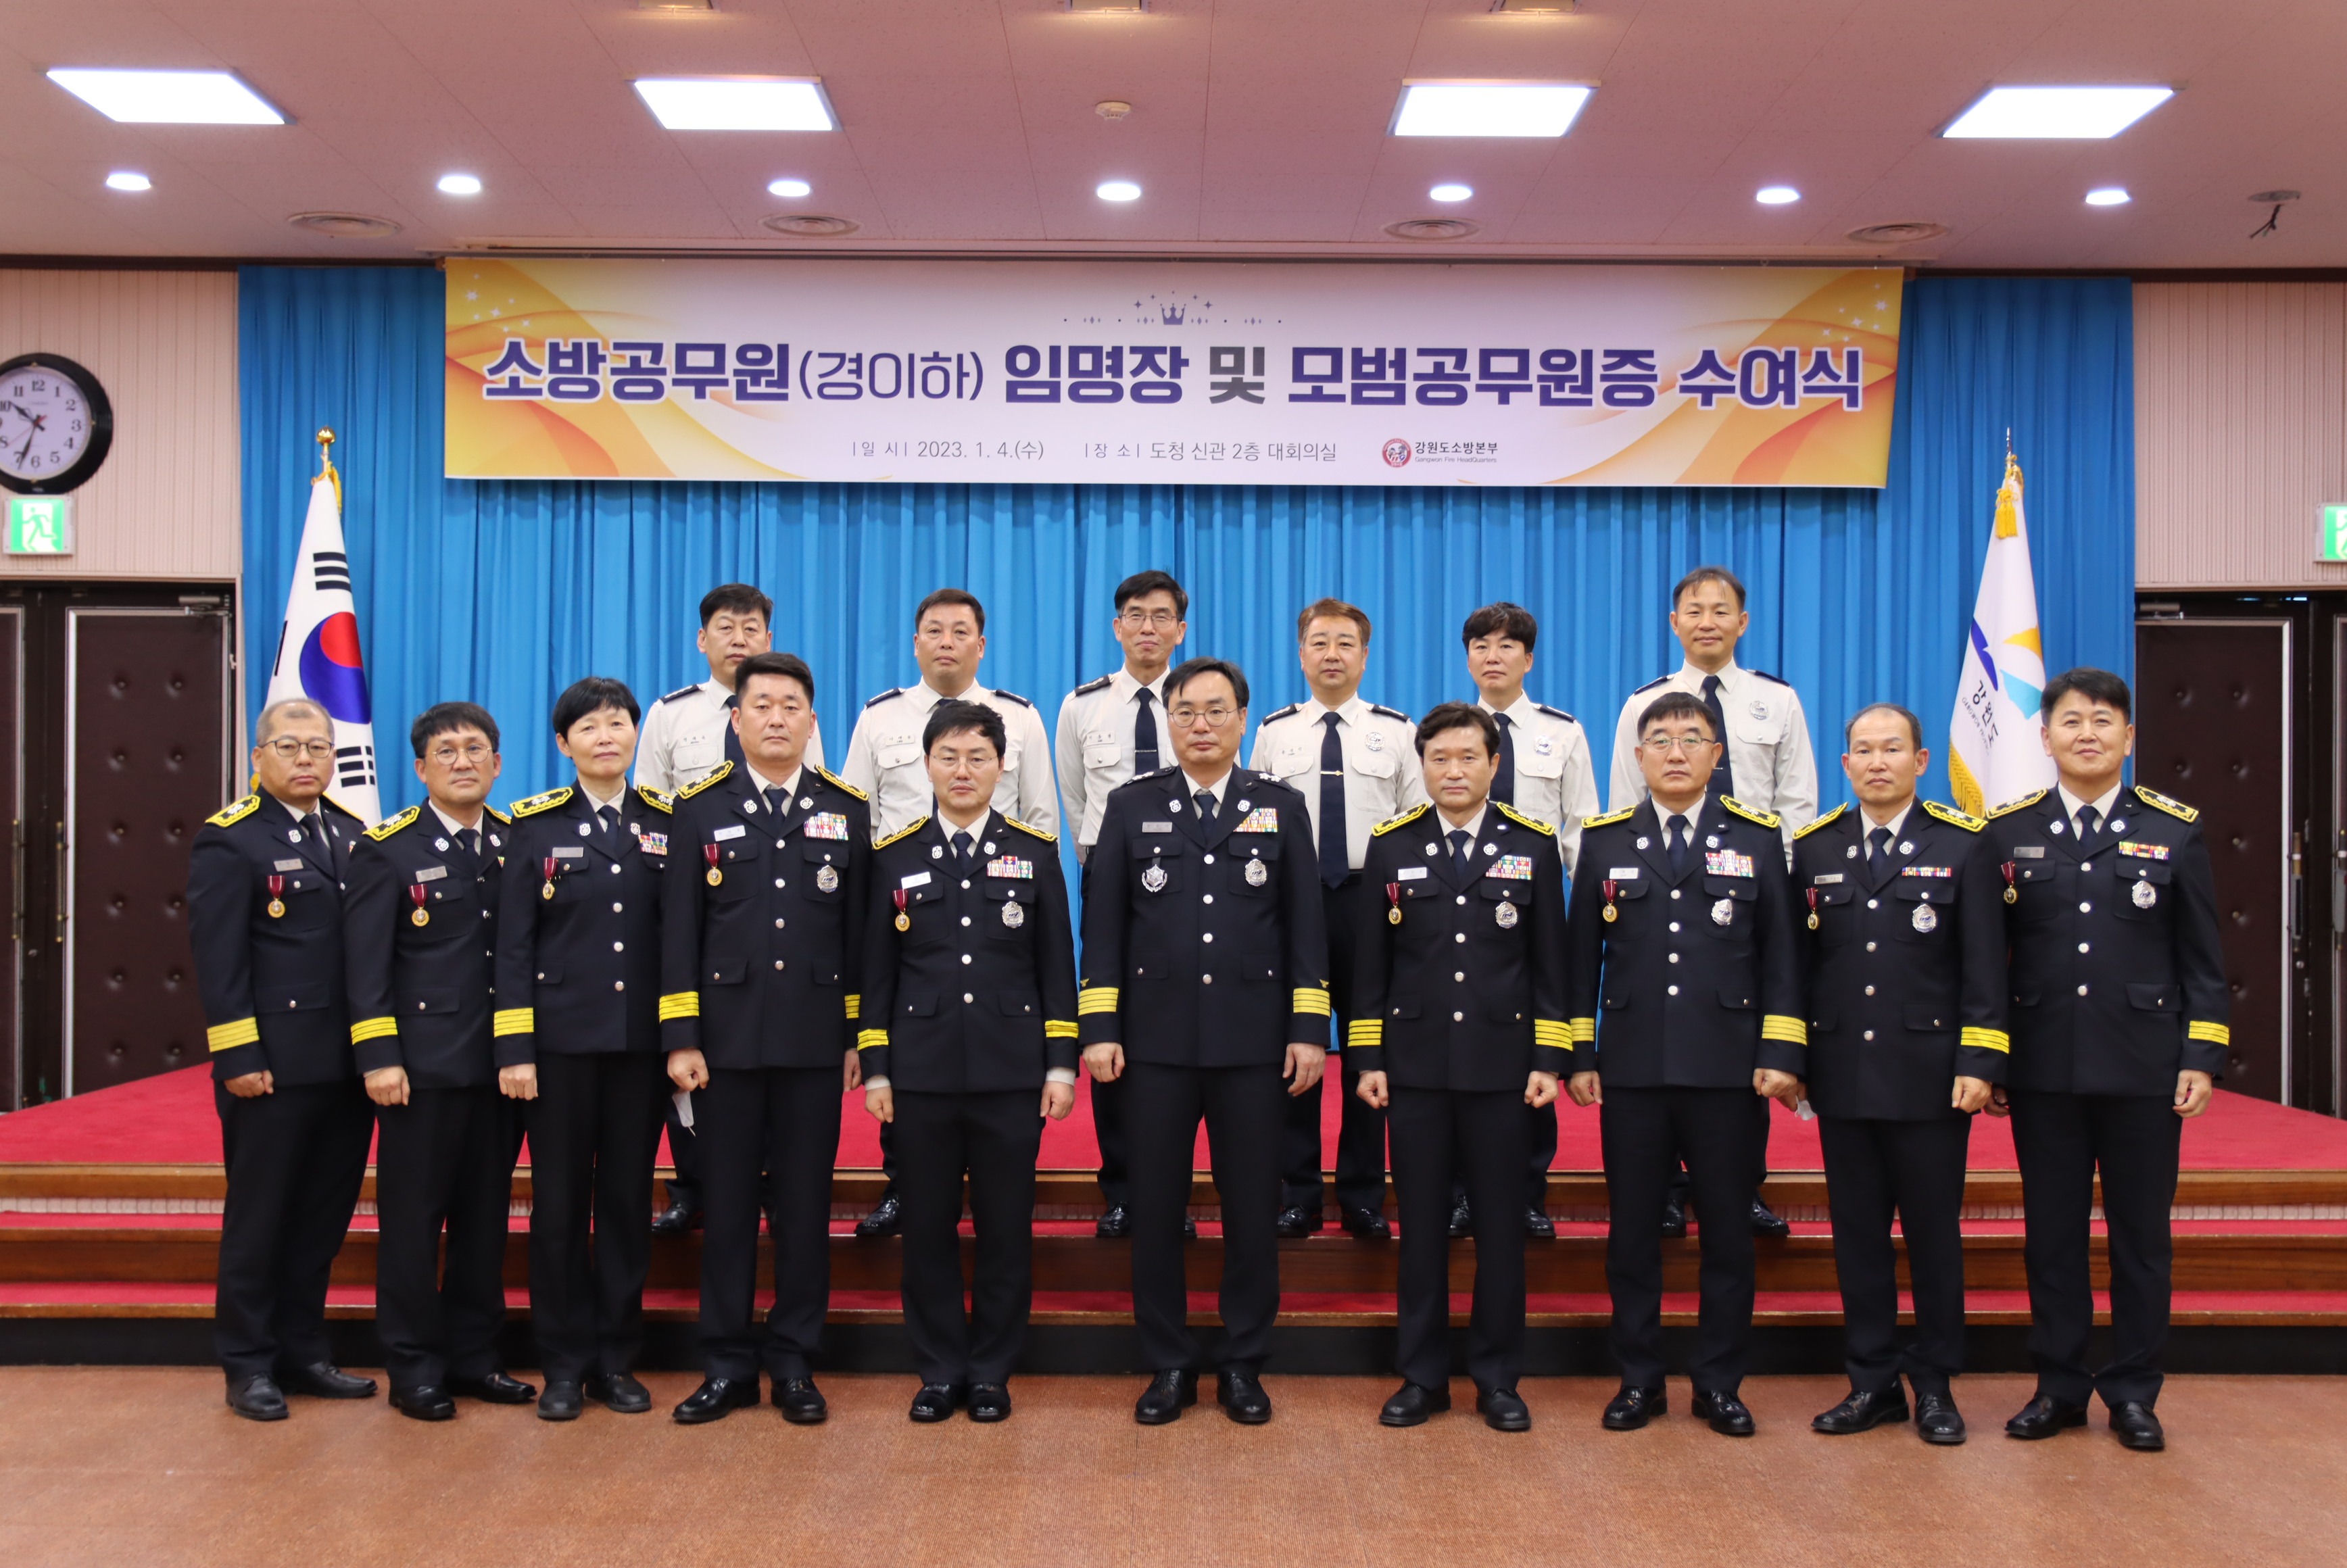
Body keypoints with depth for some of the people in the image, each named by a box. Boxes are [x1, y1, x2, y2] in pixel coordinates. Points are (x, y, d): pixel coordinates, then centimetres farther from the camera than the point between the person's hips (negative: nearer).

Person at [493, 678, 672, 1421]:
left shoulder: (666, 824, 7)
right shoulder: (536, 826, 2)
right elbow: (513, 946, 0)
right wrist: (514, 1049, -7)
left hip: (641, 1044, 2)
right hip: (561, 1041, -1)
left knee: (629, 1199, 7)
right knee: (560, 1200, 3)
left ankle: (616, 1359, 18)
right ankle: (565, 1365, 14)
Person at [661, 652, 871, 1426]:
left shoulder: (847, 809, 7)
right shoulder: (700, 809, 5)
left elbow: (859, 930, 6)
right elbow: (679, 932, 2)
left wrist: (861, 1036, 2)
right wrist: (680, 1038, -4)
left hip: (815, 1040, 1)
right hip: (726, 1036, 0)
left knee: (805, 1203, 5)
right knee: (727, 1202, 5)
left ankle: (794, 1363, 16)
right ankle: (727, 1366, 15)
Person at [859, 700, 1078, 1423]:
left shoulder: (1036, 852, 6)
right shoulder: (895, 856, 7)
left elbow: (1056, 966, 5)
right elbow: (878, 970, 7)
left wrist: (1062, 1065, 0)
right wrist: (875, 1069, 2)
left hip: (1011, 1074, 0)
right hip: (923, 1072, 0)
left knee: (1006, 1227, 4)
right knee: (928, 1225, 5)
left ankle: (991, 1370, 17)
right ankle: (939, 1369, 18)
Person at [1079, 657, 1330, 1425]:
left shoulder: (1281, 807, 7)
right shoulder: (1132, 807, 7)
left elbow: (1305, 928, 5)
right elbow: (1104, 925, 4)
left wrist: (1309, 1030, -1)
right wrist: (1099, 1028, -2)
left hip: (1252, 1042, 0)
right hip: (1157, 1039, 0)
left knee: (1253, 1207, 4)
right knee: (1155, 1207, 4)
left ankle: (1243, 1365, 17)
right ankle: (1168, 1365, 17)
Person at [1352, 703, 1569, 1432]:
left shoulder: (1533, 845, 4)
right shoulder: (1391, 846, 5)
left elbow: (1551, 963, 4)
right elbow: (1370, 963, 6)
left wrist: (1550, 1059, -2)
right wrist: (1366, 1058, 1)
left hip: (1502, 1064, 0)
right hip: (1416, 1064, 1)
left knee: (1500, 1224, 5)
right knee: (1422, 1223, 6)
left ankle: (1497, 1377, 17)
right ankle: (1422, 1376, 17)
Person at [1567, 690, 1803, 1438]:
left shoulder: (1758, 837, 6)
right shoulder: (1605, 840, 8)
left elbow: (1780, 955, 5)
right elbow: (1583, 955, 9)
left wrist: (1781, 1053, -3)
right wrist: (1578, 1055, 4)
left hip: (1728, 1068, 0)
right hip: (1631, 1068, 1)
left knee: (1728, 1230, 5)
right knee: (1632, 1229, 5)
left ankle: (1719, 1382, 17)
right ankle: (1638, 1377, 18)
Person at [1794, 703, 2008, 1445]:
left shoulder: (1963, 845, 2)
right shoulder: (1814, 848, 8)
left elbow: (1984, 966, -2)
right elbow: (1799, 963, 9)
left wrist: (1979, 1063, -9)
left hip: (1930, 1073, -2)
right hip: (1843, 1075, 2)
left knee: (1934, 1233, 5)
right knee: (1857, 1233, 7)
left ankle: (1934, 1385, 18)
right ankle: (1872, 1381, 18)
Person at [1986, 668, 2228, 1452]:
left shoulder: (2175, 829, 4)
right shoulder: (2007, 832, 4)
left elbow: (2202, 960, 5)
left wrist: (2202, 1058, -3)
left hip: (2145, 1067, 0)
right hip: (2043, 1069, 0)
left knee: (2142, 1236, 6)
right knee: (2052, 1234, 7)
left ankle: (2133, 1391, 18)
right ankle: (2059, 1386, 18)